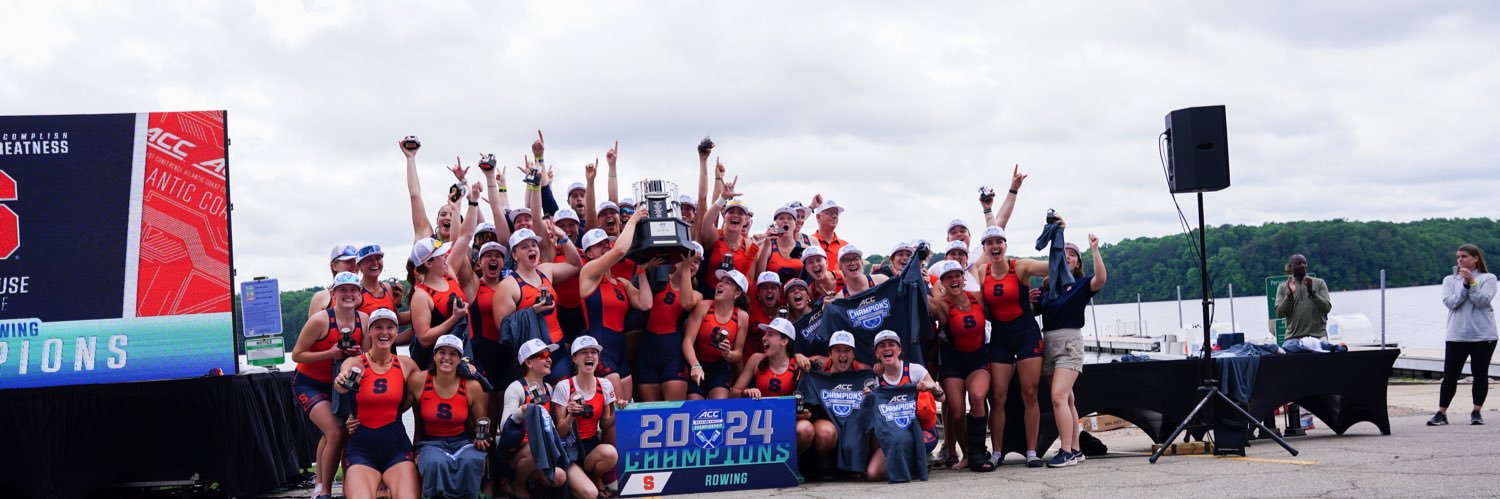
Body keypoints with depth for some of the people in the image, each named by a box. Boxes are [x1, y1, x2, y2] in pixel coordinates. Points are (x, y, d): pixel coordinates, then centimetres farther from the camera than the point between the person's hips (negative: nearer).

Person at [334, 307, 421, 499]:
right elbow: (341, 385, -24)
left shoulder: (406, 364, 6)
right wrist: (341, 384, -48)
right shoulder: (354, 363, -1)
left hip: (396, 447, 2)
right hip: (361, 449, -2)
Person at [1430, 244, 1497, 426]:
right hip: (1456, 336, 1)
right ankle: (1441, 413, 0)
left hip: (1483, 336, -1)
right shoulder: (1450, 280, 10)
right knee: (1449, 375, -2)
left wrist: (1471, 283, -18)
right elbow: (1449, 302, -5)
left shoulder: (1488, 279, 4)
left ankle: (1477, 412, 11)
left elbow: (1483, 301, -11)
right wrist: (1465, 286, -14)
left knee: (1480, 375, 4)